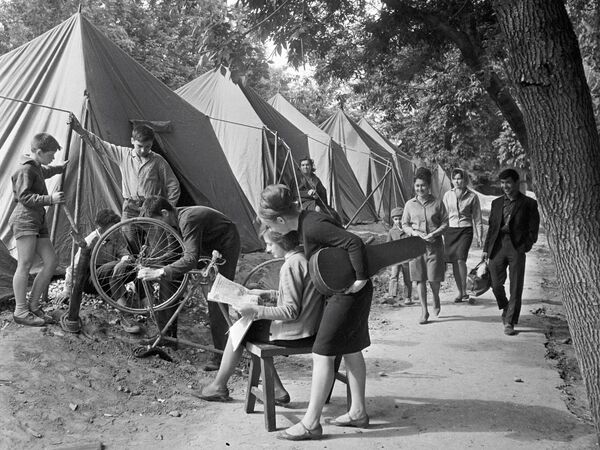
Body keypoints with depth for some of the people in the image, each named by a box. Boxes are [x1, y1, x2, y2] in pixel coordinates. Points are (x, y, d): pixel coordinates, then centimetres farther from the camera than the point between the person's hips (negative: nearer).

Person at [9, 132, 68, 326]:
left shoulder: (37, 168, 22)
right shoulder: (25, 169, -9)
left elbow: (47, 171, 48)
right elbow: (24, 197, -17)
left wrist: (62, 167, 54)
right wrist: (50, 199, -23)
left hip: (38, 221, 10)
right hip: (24, 220, -10)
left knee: (51, 261, 3)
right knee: (25, 265, -12)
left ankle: (33, 305, 11)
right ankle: (20, 312, -8)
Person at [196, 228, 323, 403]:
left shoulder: (291, 265, -22)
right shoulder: (306, 258, 5)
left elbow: (291, 311, -23)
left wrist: (255, 311, -22)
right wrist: (269, 294, 17)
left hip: (294, 335, -9)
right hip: (309, 330, 9)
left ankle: (218, 387, 25)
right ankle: (277, 391, 18)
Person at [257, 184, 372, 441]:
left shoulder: (312, 227, -24)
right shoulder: (305, 222, 6)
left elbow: (354, 242, -29)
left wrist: (361, 278, -23)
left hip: (348, 293, -10)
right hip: (343, 292, 10)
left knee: (322, 354, -6)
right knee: (351, 350, 17)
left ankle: (311, 424, 2)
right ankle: (358, 412, 29)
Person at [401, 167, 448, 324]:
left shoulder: (437, 203, 2)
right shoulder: (410, 204, 6)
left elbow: (445, 223, 3)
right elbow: (405, 224, 10)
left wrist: (434, 234, -13)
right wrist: (414, 232, -9)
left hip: (434, 245, -1)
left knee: (434, 278, -2)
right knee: (419, 279, 1)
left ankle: (436, 298, 32)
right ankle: (424, 311, 11)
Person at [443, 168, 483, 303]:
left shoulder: (472, 196, 1)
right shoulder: (448, 195, 8)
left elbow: (477, 218, 6)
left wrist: (480, 236, 3)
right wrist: (441, 235, 10)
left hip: (465, 230, -3)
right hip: (450, 230, 3)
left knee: (461, 259, -19)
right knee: (454, 262, 4)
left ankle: (464, 291, -7)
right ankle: (460, 292, 17)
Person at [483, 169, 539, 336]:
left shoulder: (528, 204, 3)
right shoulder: (497, 203, 15)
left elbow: (533, 230, 1)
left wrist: (525, 247, -11)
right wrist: (486, 249, 9)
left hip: (517, 248, -3)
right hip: (497, 246, 3)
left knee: (516, 288, 0)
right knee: (496, 284, 2)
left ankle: (509, 322, 9)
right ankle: (506, 308, 31)